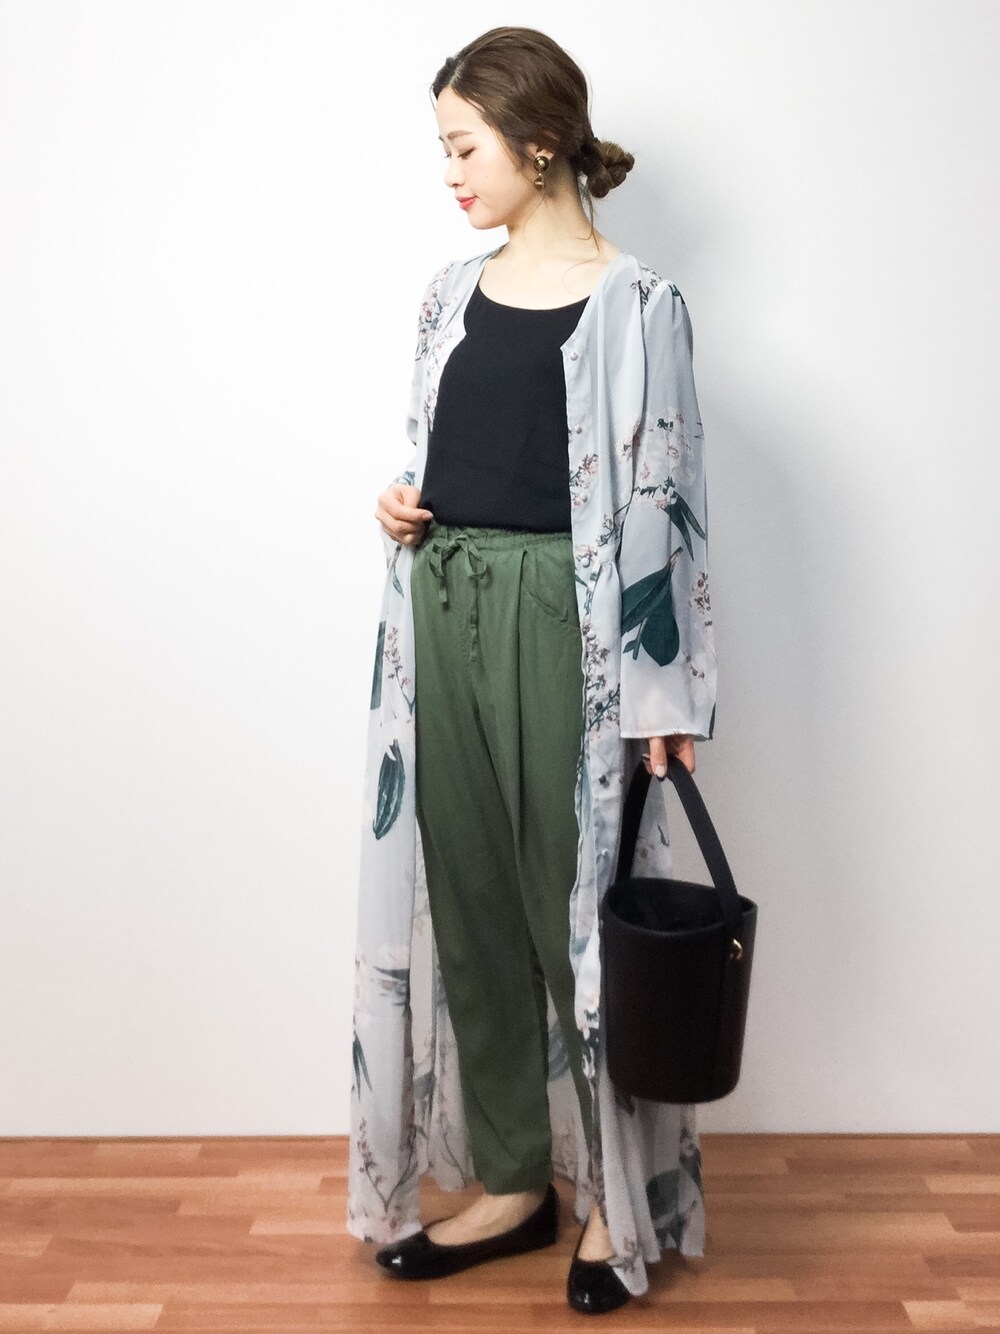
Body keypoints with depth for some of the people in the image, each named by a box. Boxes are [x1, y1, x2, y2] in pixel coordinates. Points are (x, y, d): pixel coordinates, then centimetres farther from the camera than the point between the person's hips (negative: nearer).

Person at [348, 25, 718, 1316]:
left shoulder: (632, 304, -5)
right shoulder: (452, 292, 13)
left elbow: (659, 501, -8)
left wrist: (665, 689, -11)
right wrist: (400, 508, 0)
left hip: (562, 626, -6)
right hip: (447, 620, 6)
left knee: (578, 906, 2)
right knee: (466, 903, 10)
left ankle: (619, 1196, 21)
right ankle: (515, 1181, 26)